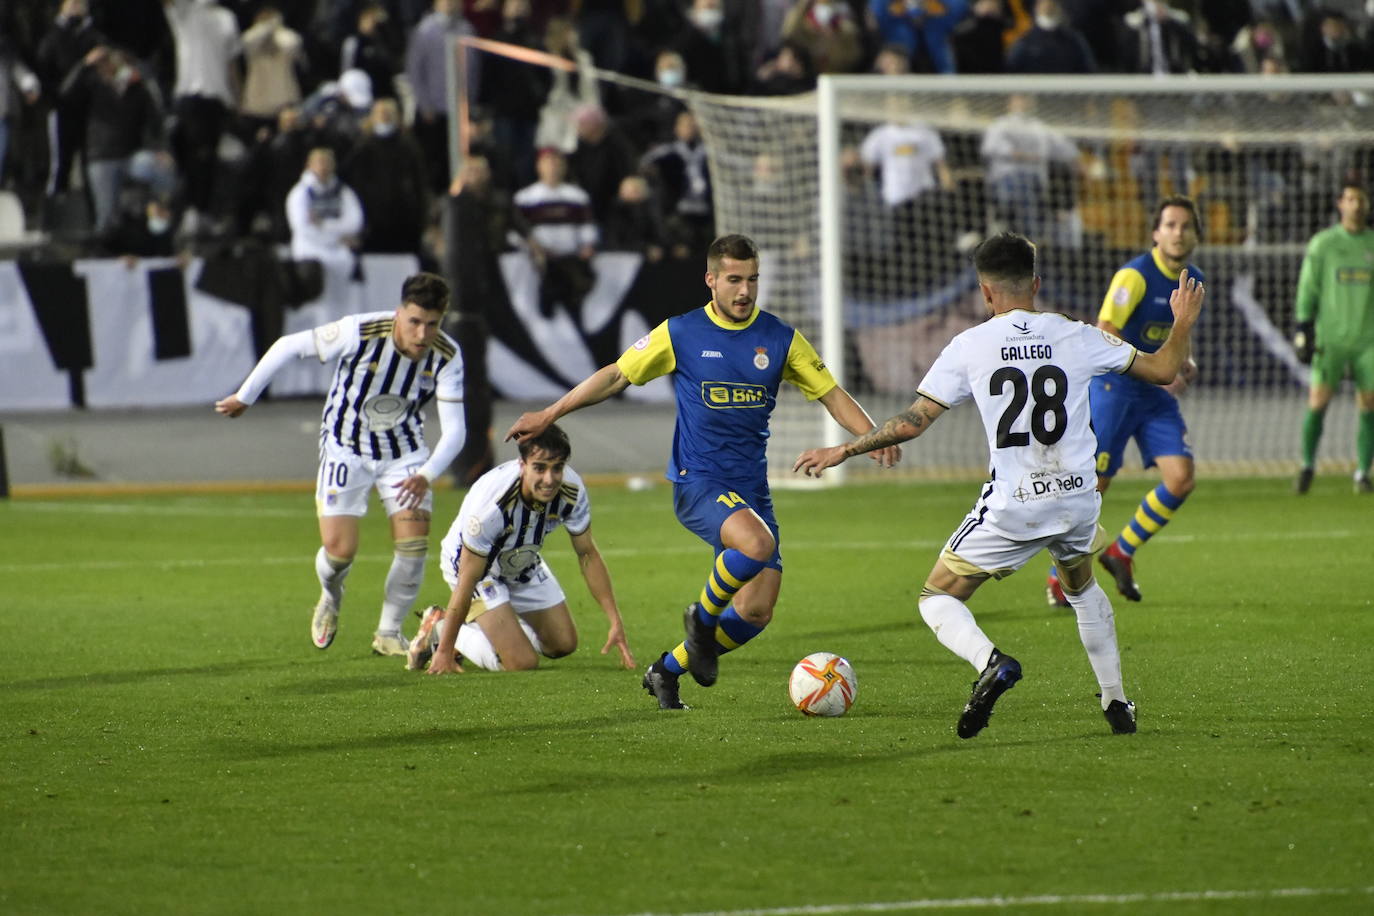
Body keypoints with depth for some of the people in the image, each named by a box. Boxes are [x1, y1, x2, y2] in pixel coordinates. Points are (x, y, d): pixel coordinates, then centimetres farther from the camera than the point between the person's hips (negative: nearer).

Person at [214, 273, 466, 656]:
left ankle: (389, 633, 11)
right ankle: (330, 599, 27)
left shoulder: (447, 356, -20)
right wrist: (245, 397, -7)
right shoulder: (361, 332, -28)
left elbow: (454, 430, -21)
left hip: (404, 451, 2)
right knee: (339, 550, -10)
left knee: (414, 545, -12)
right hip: (346, 447, -2)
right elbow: (289, 346, -15)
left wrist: (427, 475, -38)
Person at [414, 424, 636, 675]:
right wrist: (445, 651, -26)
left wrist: (615, 621, -12)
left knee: (564, 644, 9)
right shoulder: (493, 503, -40)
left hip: (523, 562, 6)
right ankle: (439, 629, 7)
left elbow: (587, 555, -8)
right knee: (522, 661, -15)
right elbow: (467, 581, -32)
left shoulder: (571, 491, -25)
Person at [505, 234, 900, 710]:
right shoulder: (680, 334, -2)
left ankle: (667, 671, 19)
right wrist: (549, 415, 8)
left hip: (751, 488, 4)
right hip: (696, 482, -4)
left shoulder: (780, 339, 4)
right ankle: (703, 616, -5)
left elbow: (831, 394, 6)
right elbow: (615, 376, 8)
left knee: (755, 612, -4)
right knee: (757, 544, -34)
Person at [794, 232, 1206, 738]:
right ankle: (1117, 704, 29)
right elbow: (1162, 370, 8)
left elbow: (912, 422, -4)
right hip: (1077, 501, 4)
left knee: (938, 601, 9)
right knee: (1082, 587, 34)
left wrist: (841, 451, 7)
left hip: (1010, 506, -4)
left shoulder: (969, 346, -4)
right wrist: (1183, 324, 28)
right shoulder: (1077, 336, 1)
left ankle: (991, 662, -21)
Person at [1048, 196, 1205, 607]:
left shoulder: (1194, 281, 6)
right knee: (1094, 485, -3)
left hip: (1158, 396, 6)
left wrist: (1185, 361, 3)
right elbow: (1104, 338, -22)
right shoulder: (1136, 276, -18)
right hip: (1114, 389, -6)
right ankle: (1059, 574, 13)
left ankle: (1122, 553, 12)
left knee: (1181, 479, -8)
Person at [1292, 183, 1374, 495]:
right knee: (1317, 403, -9)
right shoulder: (1322, 244, 2)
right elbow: (1308, 289, 1)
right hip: (1331, 338, -2)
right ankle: (1308, 464, 11)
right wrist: (1303, 331, -5)